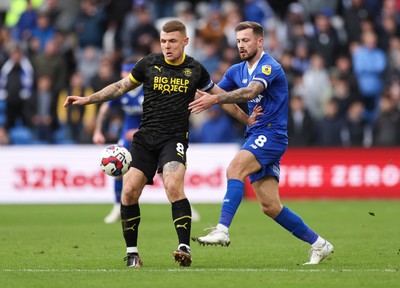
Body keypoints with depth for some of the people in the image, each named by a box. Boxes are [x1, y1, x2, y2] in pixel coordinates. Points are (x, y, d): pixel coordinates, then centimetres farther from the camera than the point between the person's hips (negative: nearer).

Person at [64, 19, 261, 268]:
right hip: (145, 138, 2)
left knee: (174, 186, -27)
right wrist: (87, 99, 11)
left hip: (174, 139, -2)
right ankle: (132, 253, 4)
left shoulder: (195, 70, 4)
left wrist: (246, 119, 18)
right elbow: (121, 87, 15)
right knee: (129, 191, -9)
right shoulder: (149, 63, 5)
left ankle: (185, 248, -27)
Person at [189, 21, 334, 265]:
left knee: (235, 168, -30)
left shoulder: (269, 67, -11)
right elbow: (213, 93, 19)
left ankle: (222, 230, -40)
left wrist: (215, 99, -40)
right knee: (271, 207, 4)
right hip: (256, 136, 8)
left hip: (271, 133, -8)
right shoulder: (237, 71, 15)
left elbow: (249, 92, -29)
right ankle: (319, 245, 14)